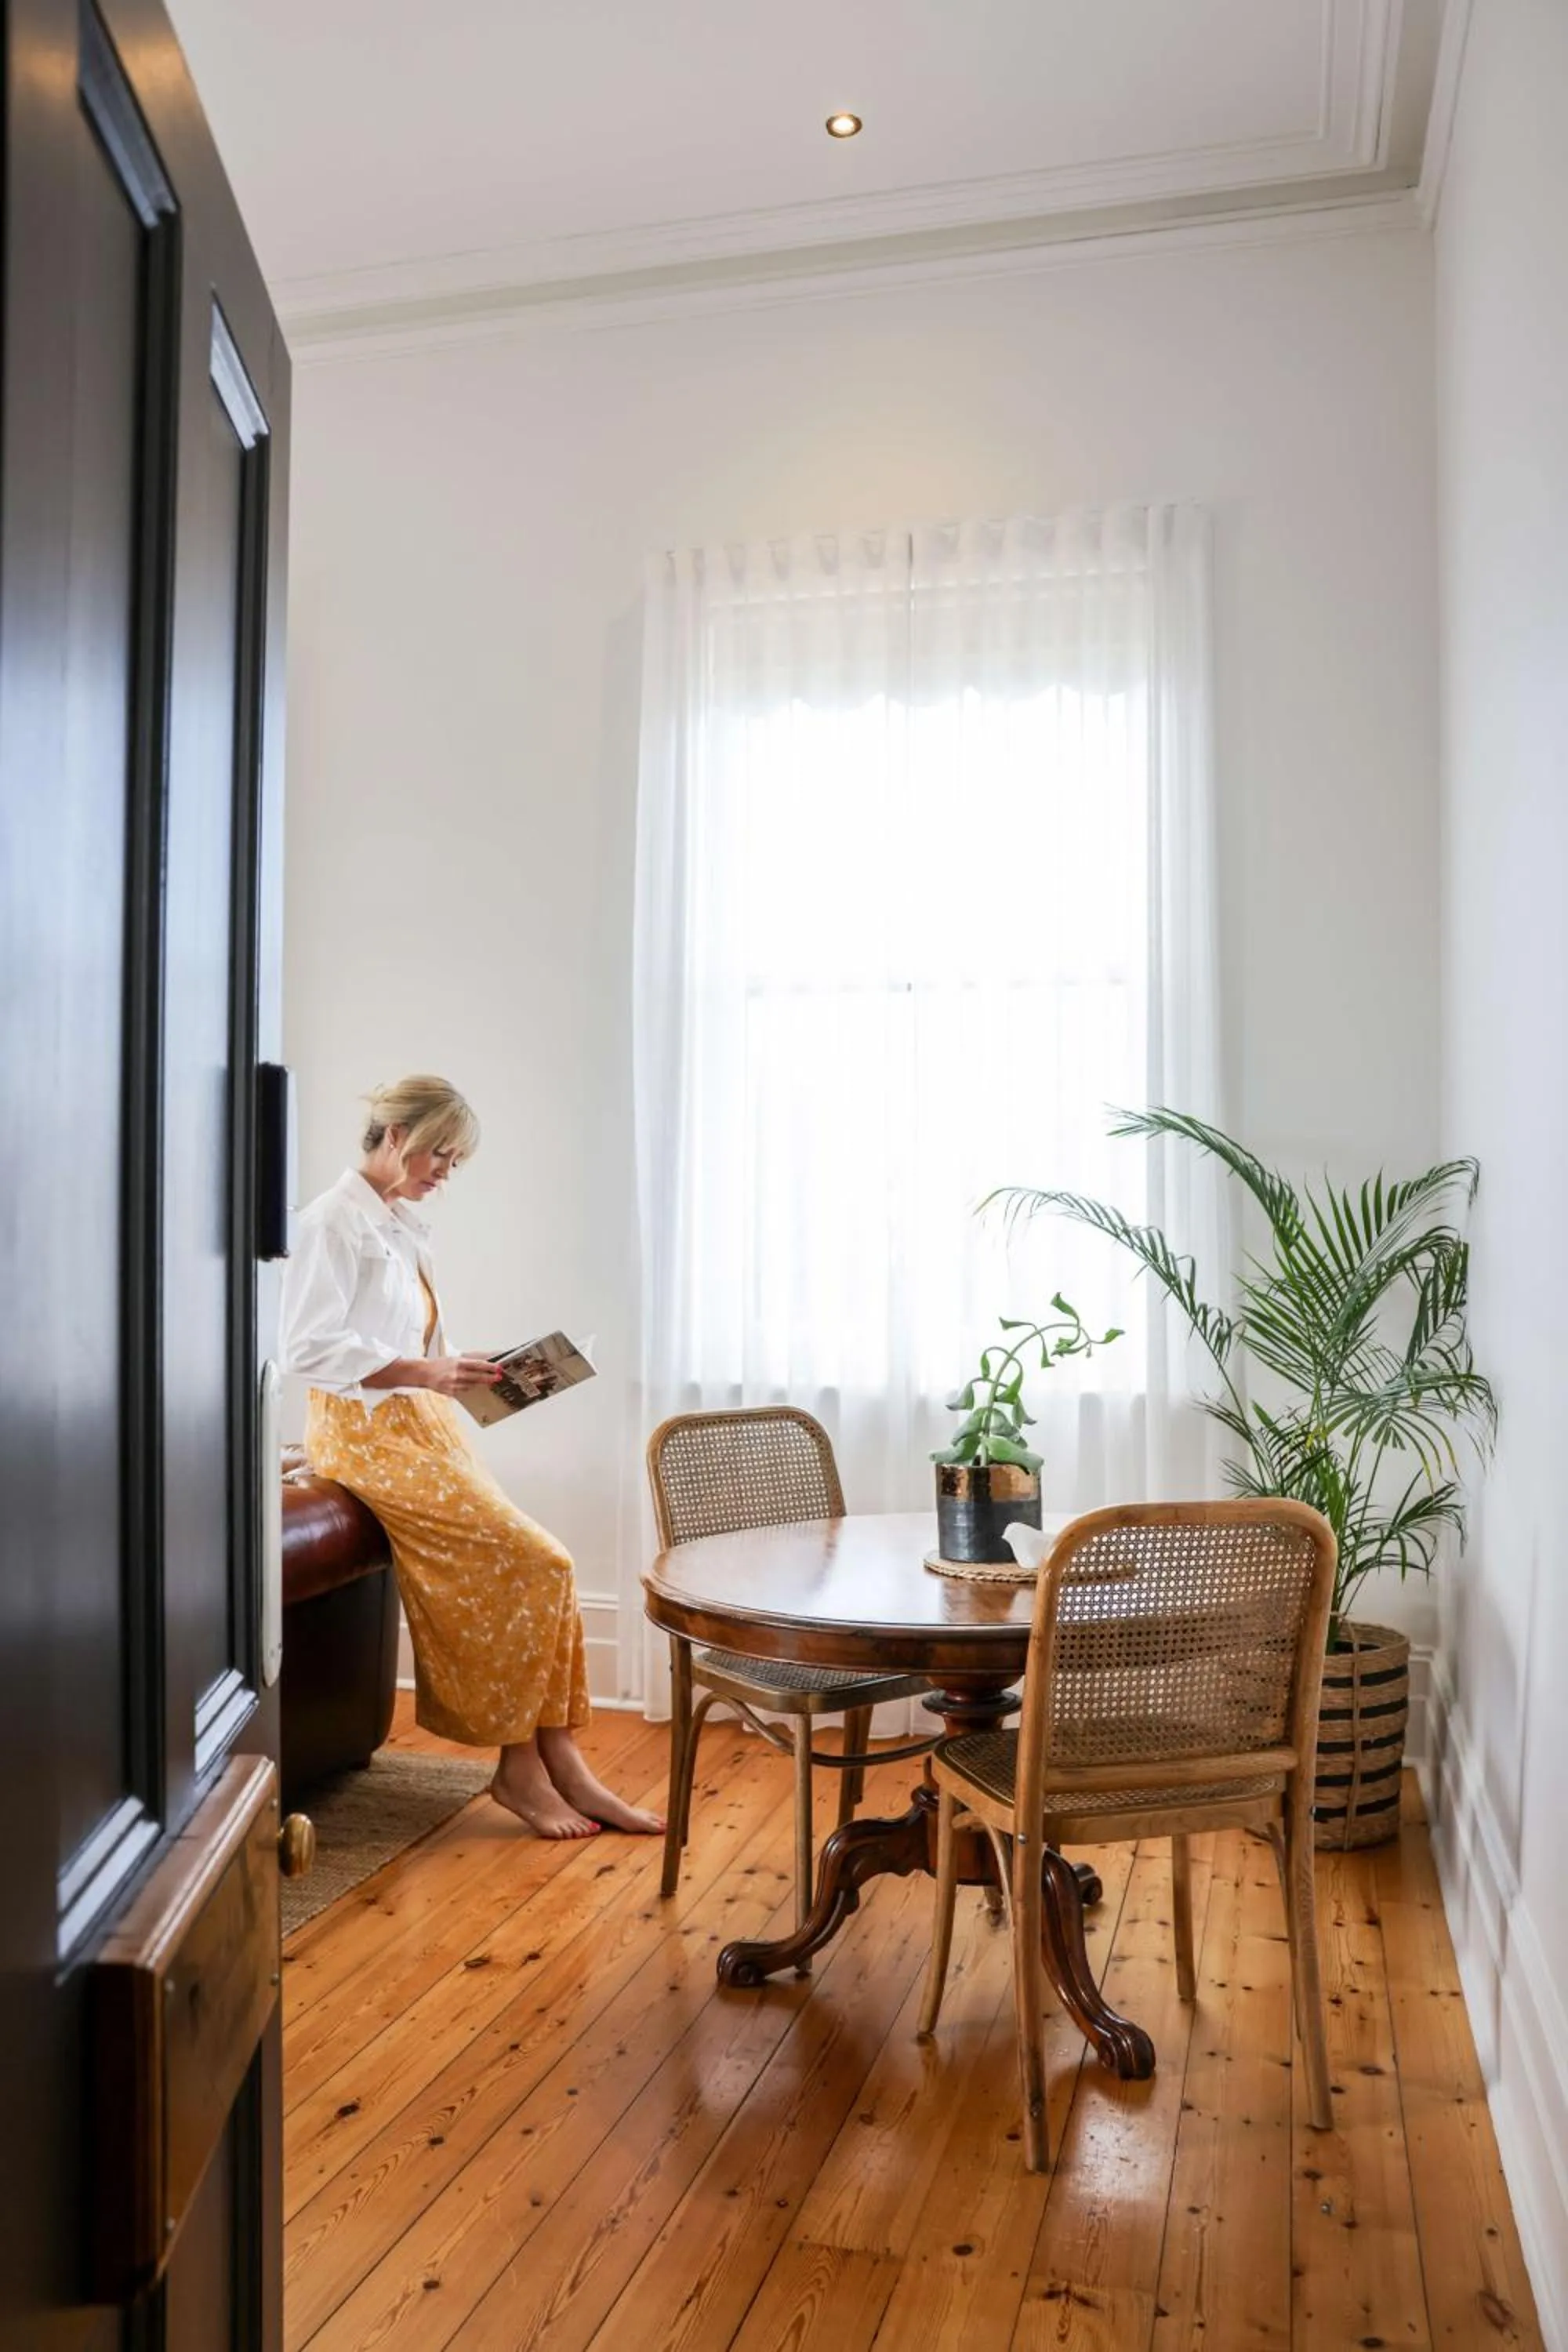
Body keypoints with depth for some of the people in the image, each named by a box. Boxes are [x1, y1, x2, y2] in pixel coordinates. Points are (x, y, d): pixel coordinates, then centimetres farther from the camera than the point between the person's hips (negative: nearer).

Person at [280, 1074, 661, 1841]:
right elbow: (310, 1346, -17)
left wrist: (455, 1370, 4)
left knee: (535, 1570, -8)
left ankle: (559, 1763, -3)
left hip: (422, 1424, 8)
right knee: (536, 1563, -16)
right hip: (365, 1431, -8)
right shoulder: (333, 1221, -8)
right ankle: (520, 1764, -3)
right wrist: (421, 1372, -22)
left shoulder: (404, 1225, 18)